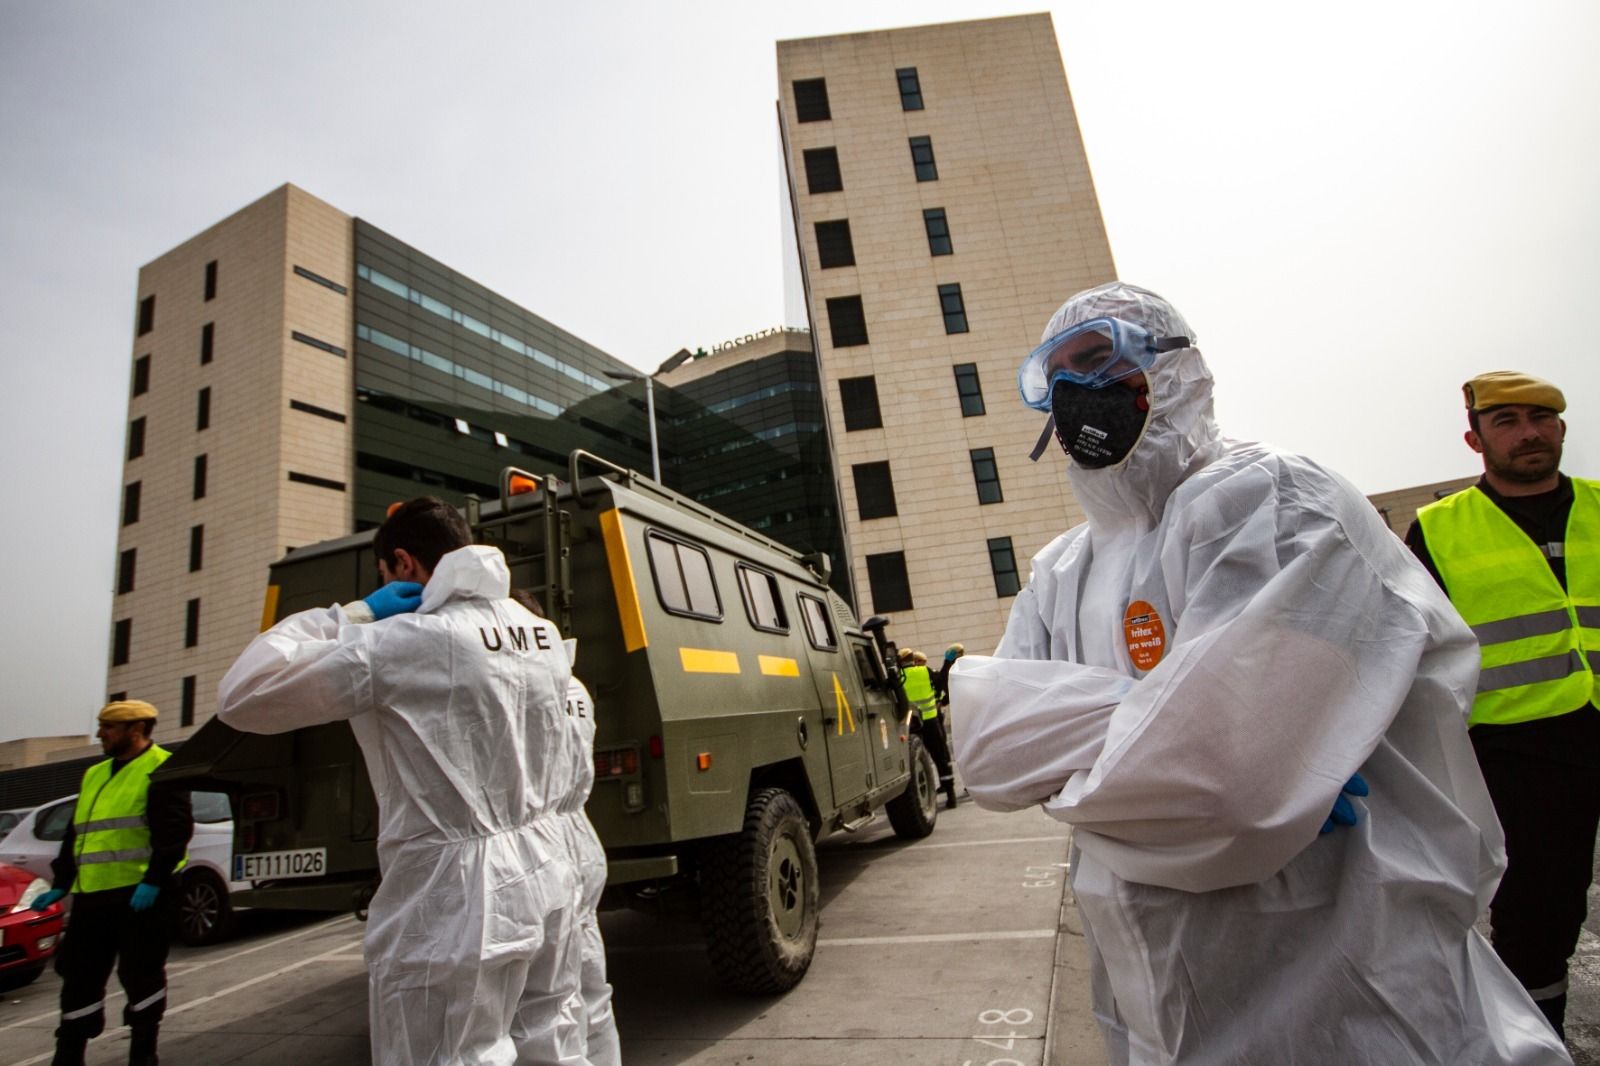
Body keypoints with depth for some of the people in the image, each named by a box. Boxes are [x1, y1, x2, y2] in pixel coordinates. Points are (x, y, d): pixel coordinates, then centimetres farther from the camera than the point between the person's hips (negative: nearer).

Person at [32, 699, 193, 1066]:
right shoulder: (95, 774, 18)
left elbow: (175, 831, -16)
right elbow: (75, 835, 24)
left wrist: (153, 881, -22)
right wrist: (60, 885, 17)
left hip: (141, 895, -8)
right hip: (91, 895, 8)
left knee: (140, 975, 2)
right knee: (80, 978, 12)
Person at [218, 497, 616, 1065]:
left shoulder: (403, 642, -15)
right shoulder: (543, 635, 7)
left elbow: (241, 698, -7)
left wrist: (350, 615, -3)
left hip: (458, 898, -7)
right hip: (550, 879, 7)